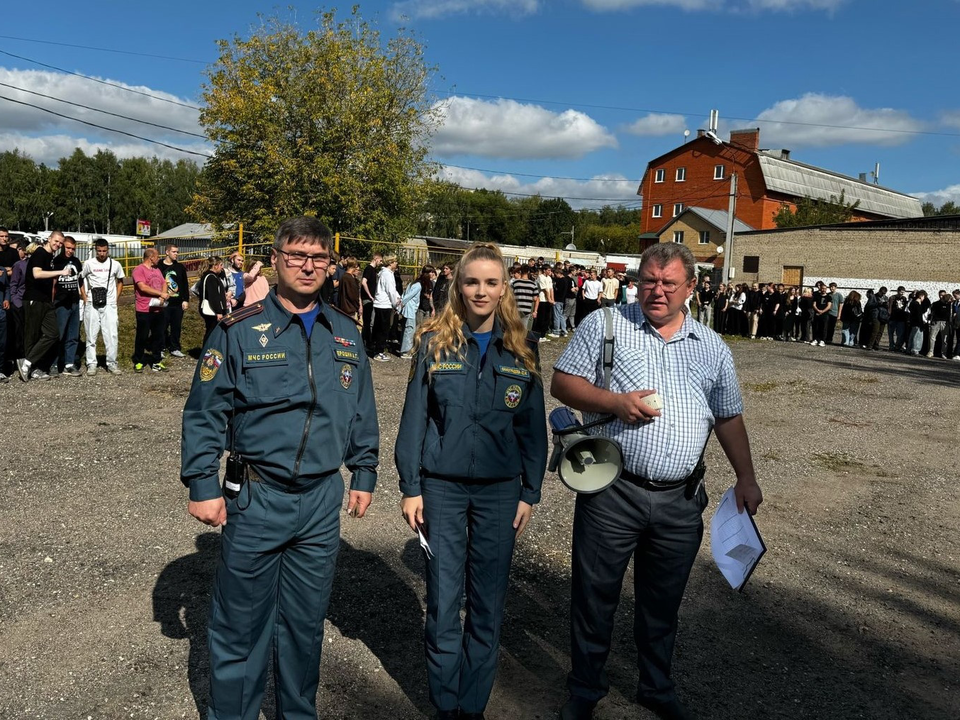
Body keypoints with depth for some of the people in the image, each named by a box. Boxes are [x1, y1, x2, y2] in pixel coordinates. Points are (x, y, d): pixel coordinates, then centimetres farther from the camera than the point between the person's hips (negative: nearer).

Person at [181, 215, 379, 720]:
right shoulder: (240, 331, -7)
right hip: (256, 499, -3)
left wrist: (364, 474, 12)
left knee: (306, 623, 17)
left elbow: (363, 412, 13)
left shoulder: (345, 334, 6)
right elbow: (204, 412, -5)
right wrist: (202, 485, -8)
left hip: (323, 500, 4)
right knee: (240, 625, 9)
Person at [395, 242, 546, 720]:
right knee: (443, 600, 5)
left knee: (488, 604, 10)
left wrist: (530, 493, 3)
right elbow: (414, 416, -1)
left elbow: (532, 426, 5)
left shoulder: (521, 349, 2)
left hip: (500, 491, 2)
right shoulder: (435, 342, -2)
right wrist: (410, 487, -4)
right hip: (442, 487, -1)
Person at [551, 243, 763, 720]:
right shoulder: (604, 325, 0)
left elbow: (729, 418, 15)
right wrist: (616, 402, -17)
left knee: (663, 603, 17)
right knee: (595, 595, 9)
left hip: (680, 501, 3)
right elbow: (563, 383, -3)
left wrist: (746, 478, 8)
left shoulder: (712, 348, 11)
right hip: (611, 491, -3)